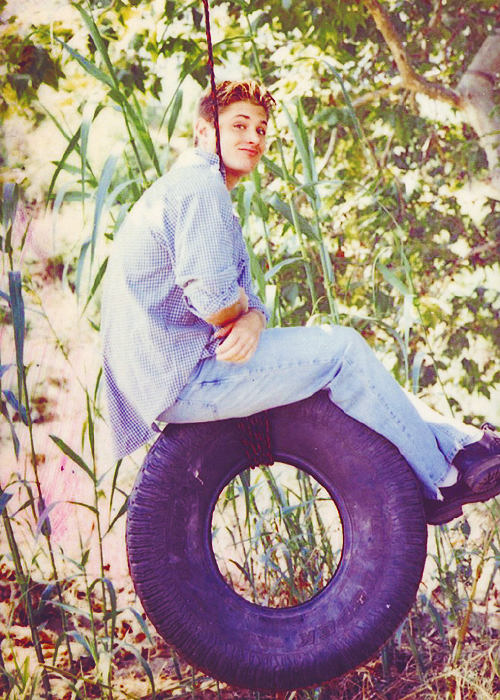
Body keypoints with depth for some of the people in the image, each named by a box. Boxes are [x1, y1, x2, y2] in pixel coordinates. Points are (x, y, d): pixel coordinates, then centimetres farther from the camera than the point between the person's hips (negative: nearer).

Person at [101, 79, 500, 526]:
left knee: (347, 358, 10)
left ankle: (456, 441, 10)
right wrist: (245, 310, 0)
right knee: (340, 348, -9)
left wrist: (252, 321, -10)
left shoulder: (200, 189, 23)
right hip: (180, 380, -10)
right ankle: (440, 480, 0)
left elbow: (242, 300, 15)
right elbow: (214, 298, -24)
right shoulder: (199, 186, -12)